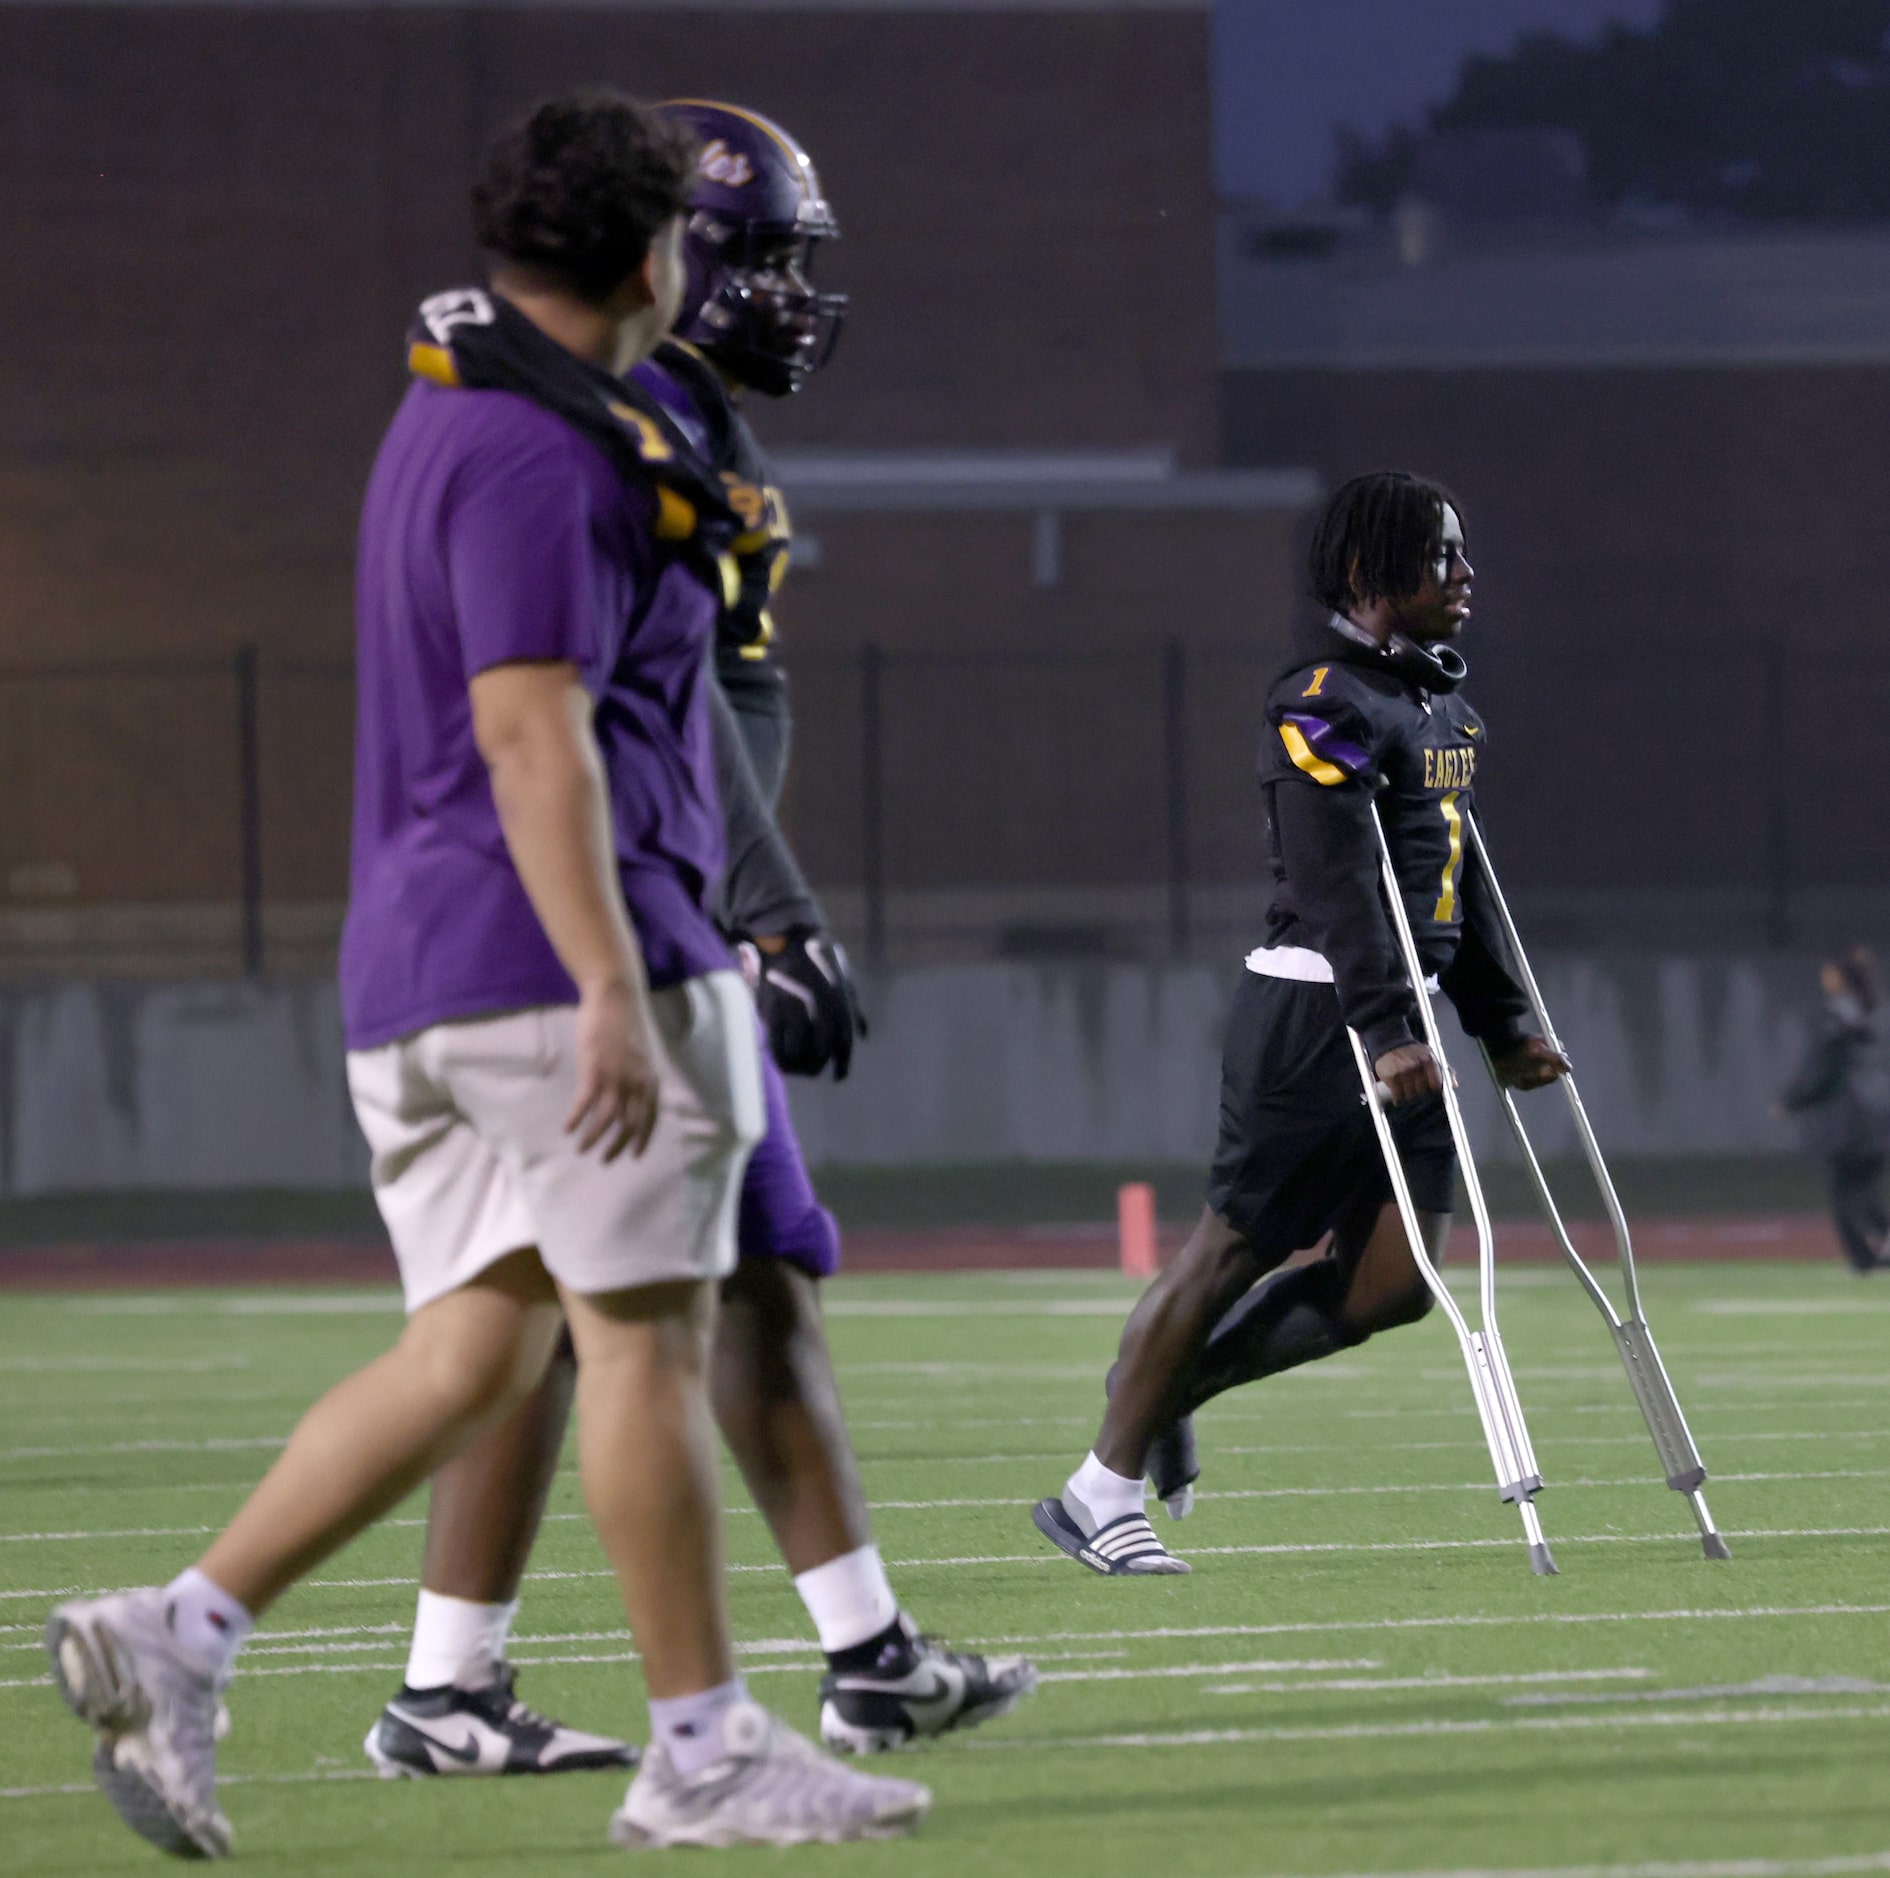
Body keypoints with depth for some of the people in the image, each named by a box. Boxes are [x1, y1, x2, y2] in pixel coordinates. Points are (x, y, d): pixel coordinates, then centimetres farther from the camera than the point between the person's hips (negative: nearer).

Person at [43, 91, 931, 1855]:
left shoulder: (448, 416, 18)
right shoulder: (544, 457, -13)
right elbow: (532, 736, -20)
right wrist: (614, 996, -24)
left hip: (414, 976, 10)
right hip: (554, 962, -10)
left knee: (474, 1351, 8)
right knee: (650, 1340, -3)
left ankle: (177, 1636, -2)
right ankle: (704, 1750, 2)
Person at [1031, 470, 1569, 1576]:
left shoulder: (1446, 701, 17)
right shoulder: (1326, 701, -13)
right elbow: (1339, 886, -24)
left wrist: (1503, 1024, 24)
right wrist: (1385, 1029, -33)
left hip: (1404, 1019, 9)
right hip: (1318, 1016, -9)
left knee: (1395, 1284, 2)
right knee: (1236, 1250, -4)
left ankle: (1172, 1379, 20)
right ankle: (1101, 1494, 6)